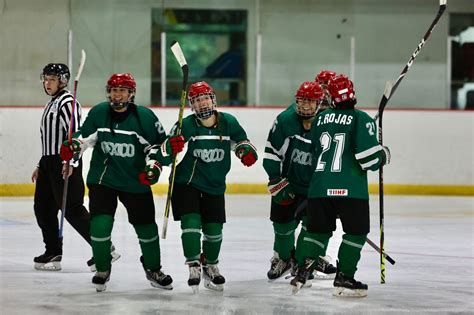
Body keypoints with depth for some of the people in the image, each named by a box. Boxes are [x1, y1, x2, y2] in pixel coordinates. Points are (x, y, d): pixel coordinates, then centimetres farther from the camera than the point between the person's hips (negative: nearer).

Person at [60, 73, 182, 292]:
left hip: (136, 180, 0)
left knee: (146, 225, 7)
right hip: (102, 179, 0)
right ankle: (102, 270, 8)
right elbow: (85, 136, 10)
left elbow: (159, 143, 0)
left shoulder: (144, 117, -9)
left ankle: (153, 269, 28)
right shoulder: (98, 113, -4)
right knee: (100, 223, -12)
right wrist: (74, 146, -9)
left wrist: (153, 166, -11)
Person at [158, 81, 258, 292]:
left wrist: (246, 150, -7)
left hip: (215, 186, 3)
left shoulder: (228, 122, -4)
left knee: (214, 229, 9)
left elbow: (240, 139, 14)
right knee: (191, 222, -17)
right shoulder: (186, 125, -13)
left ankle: (210, 266, 33)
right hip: (187, 182, -3)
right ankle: (194, 267, -6)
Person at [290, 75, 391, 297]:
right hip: (349, 187, -5)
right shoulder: (360, 119, -7)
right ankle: (344, 279, 2)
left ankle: (302, 271, 6)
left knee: (318, 229, 18)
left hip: (319, 186, 5)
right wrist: (383, 156, 8)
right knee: (356, 231, 7)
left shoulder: (321, 118, 11)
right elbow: (368, 157, -13)